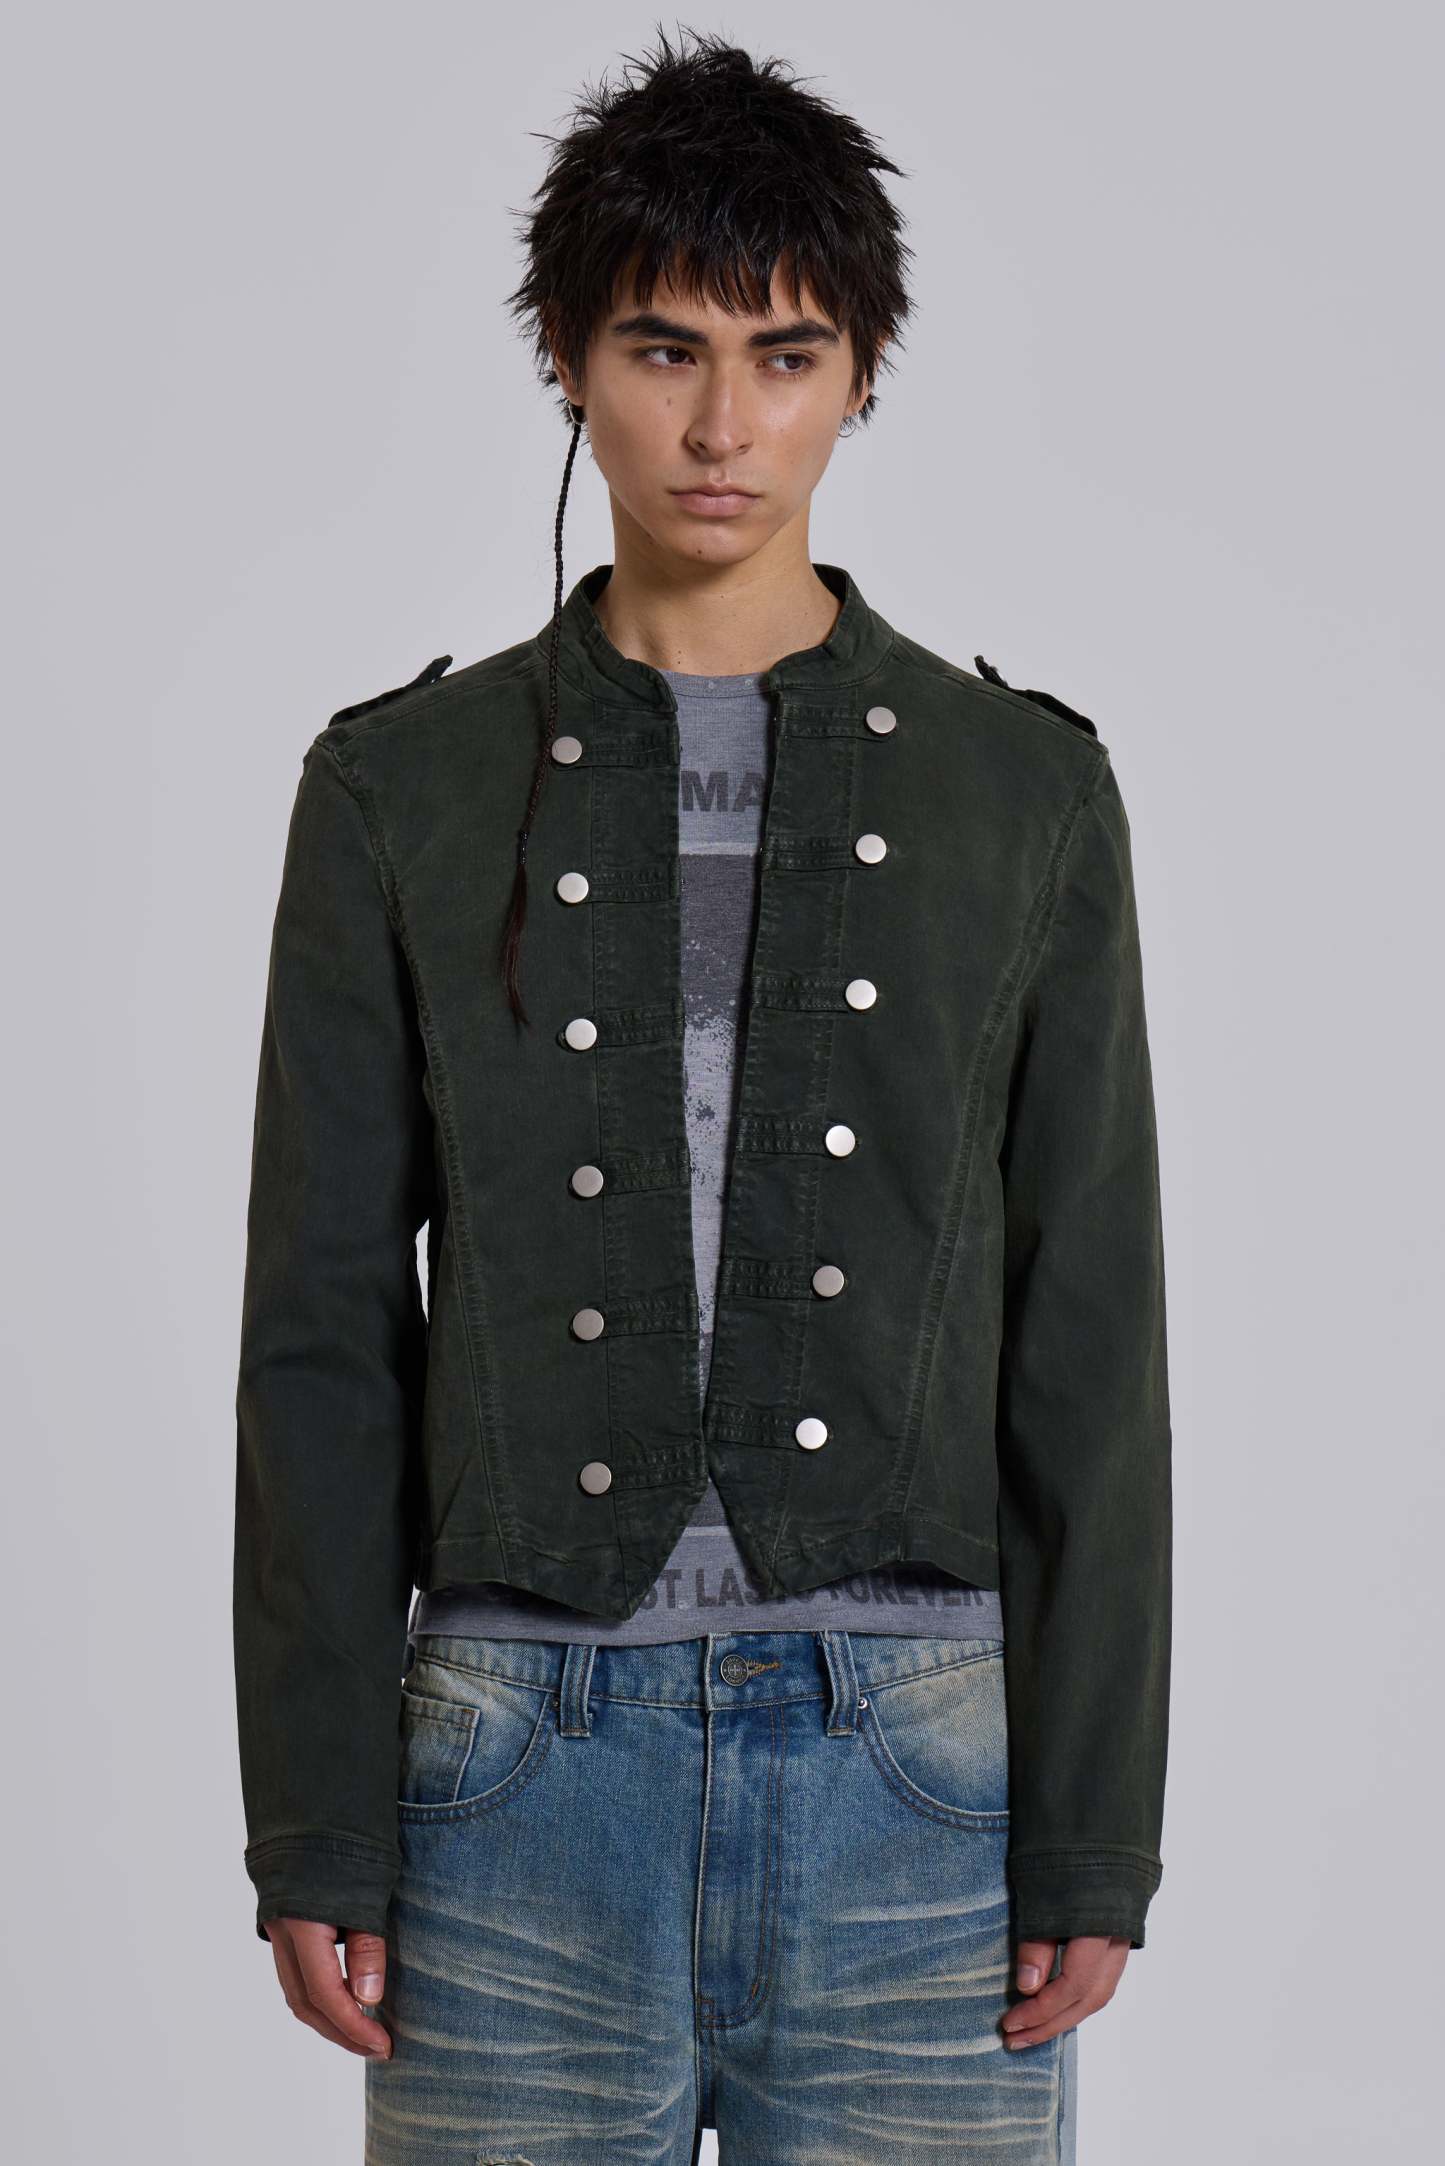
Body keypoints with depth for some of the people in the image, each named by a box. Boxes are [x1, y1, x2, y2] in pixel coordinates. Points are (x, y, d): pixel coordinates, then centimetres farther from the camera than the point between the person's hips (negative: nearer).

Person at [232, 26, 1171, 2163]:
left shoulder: (1022, 788, 5)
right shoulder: (405, 788, 5)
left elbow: (1092, 1348, 3)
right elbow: (324, 1336, 3)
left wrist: (1095, 1835, -2)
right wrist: (314, 1831, -2)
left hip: (918, 1764, 0)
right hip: (521, 1765, 0)